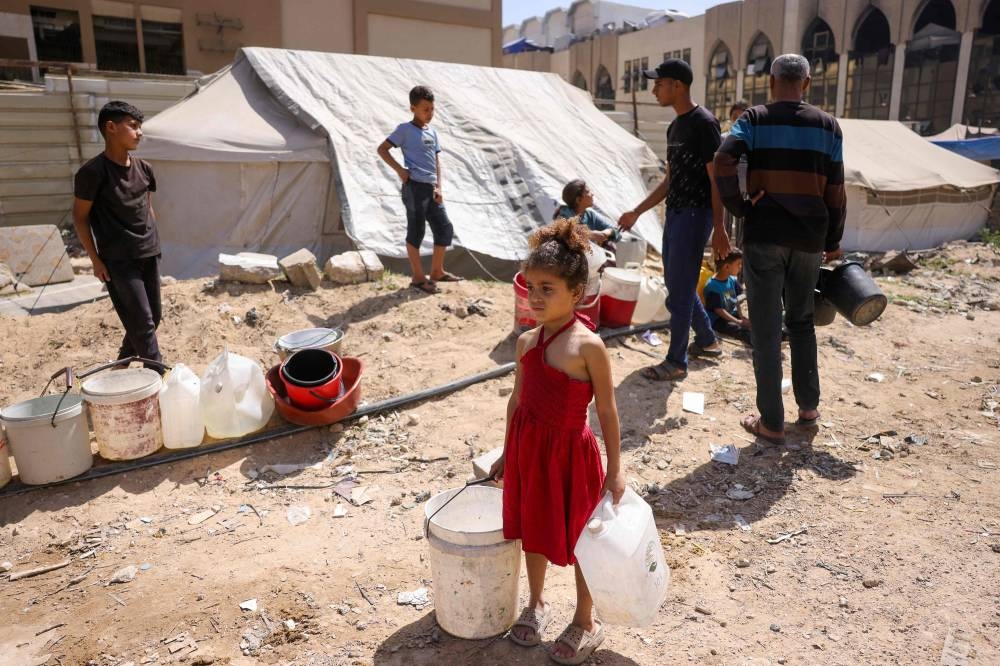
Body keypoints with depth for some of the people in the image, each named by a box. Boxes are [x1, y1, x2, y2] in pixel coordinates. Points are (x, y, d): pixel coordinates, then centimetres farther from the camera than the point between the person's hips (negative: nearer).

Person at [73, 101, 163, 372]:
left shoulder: (144, 168, 6)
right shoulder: (93, 172, -13)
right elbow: (80, 217, -6)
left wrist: (154, 243, 15)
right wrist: (95, 260, -8)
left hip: (149, 255, 7)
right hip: (118, 260, -7)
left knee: (152, 319, 13)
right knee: (143, 324, -8)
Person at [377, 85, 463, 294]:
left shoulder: (432, 132, 16)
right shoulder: (405, 129, -4)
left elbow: (437, 161, 15)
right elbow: (382, 149, -5)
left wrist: (438, 187, 5)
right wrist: (399, 169, -11)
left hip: (431, 188, 7)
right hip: (415, 187, -7)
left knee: (445, 229, 9)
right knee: (416, 232, -2)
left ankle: (437, 272, 23)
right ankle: (418, 277, 7)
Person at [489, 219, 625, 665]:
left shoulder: (588, 346, -17)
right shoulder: (526, 341, 0)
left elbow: (607, 411, -11)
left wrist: (615, 470, -7)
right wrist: (507, 455, 16)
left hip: (569, 451, -5)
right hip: (528, 447, 6)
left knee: (579, 539, 11)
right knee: (533, 529, 21)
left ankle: (586, 624, 33)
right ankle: (536, 604, 45)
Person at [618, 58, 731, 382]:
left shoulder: (704, 122, -12)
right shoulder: (675, 126, 14)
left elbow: (716, 178, -15)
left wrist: (719, 228, -18)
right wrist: (637, 212, 19)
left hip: (695, 215, -9)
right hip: (675, 213, 9)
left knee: (680, 289, -4)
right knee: (676, 283, 17)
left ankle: (676, 362, 6)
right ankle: (707, 341, 33)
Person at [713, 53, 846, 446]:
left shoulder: (755, 119, -1)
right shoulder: (828, 126, 7)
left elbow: (723, 163, -19)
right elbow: (835, 191, 7)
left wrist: (738, 208, -7)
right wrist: (833, 241, 15)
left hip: (764, 236, -3)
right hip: (810, 238, 3)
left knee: (765, 330, 3)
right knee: (802, 321, 21)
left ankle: (772, 423, 8)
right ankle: (808, 405, 28)